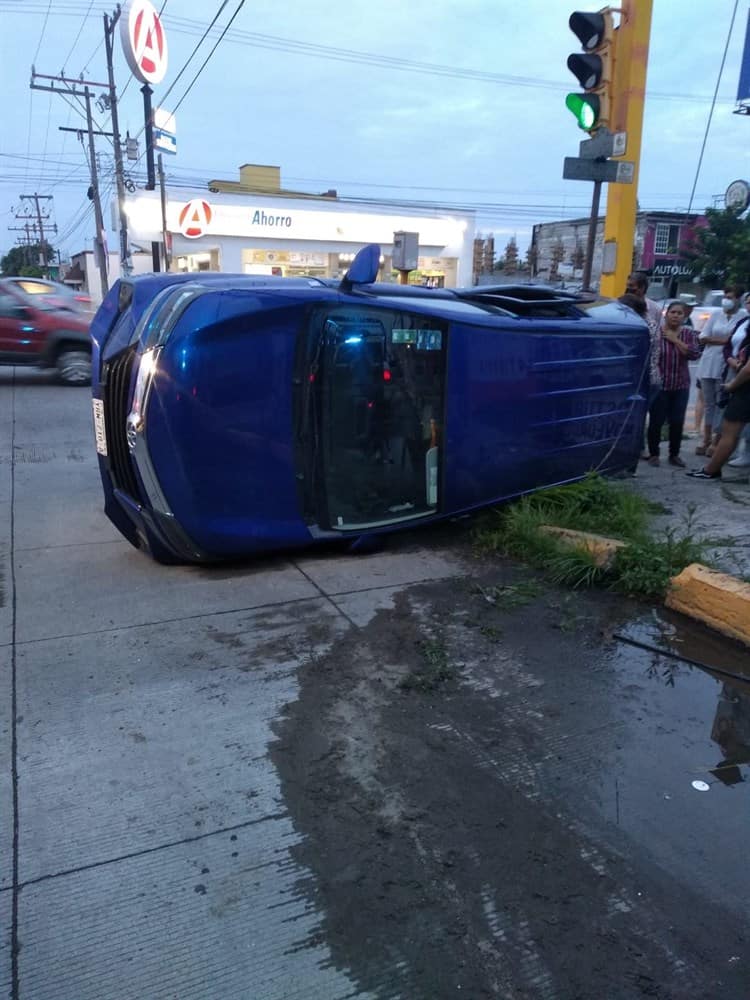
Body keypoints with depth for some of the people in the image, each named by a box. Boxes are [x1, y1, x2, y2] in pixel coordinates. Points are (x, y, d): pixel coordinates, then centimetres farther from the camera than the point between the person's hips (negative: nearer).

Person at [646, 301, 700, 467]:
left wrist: (675, 340, -13)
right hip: (659, 384, -3)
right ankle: (653, 454, 12)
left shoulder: (688, 333, 5)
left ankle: (674, 455, 17)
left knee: (677, 422, 4)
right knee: (656, 421, -2)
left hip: (681, 386, 3)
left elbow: (694, 354, -8)